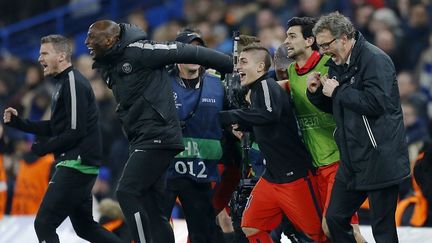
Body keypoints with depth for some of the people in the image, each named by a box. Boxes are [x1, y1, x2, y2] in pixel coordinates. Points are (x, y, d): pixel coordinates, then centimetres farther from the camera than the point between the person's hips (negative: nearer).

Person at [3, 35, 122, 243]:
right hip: (75, 164, 11)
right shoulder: (63, 83, 17)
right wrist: (19, 122, 13)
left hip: (77, 162, -11)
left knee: (44, 224, -11)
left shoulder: (74, 84, -15)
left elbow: (75, 132, -20)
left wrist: (45, 147, -11)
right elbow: (55, 127, 21)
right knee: (84, 226, 19)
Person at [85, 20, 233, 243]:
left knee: (127, 192, -16)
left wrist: (231, 65, -7)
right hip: (141, 141, 9)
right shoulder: (107, 67, 15)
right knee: (151, 209, 7)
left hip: (157, 136, -9)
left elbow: (185, 52, -11)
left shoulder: (137, 51, -12)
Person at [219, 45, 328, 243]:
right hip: (272, 175, 10)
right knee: (250, 227, 7)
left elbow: (269, 114, -35)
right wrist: (241, 125, 4)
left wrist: (227, 117, -31)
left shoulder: (267, 85, -16)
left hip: (294, 173, -10)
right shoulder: (254, 91, 13)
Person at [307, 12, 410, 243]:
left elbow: (376, 102, -28)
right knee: (335, 218, 12)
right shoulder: (337, 64, 12)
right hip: (352, 159, 9)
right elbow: (334, 107, 23)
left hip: (379, 159, -9)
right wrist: (316, 92, 2)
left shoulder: (374, 59, -16)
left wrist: (337, 91, -19)